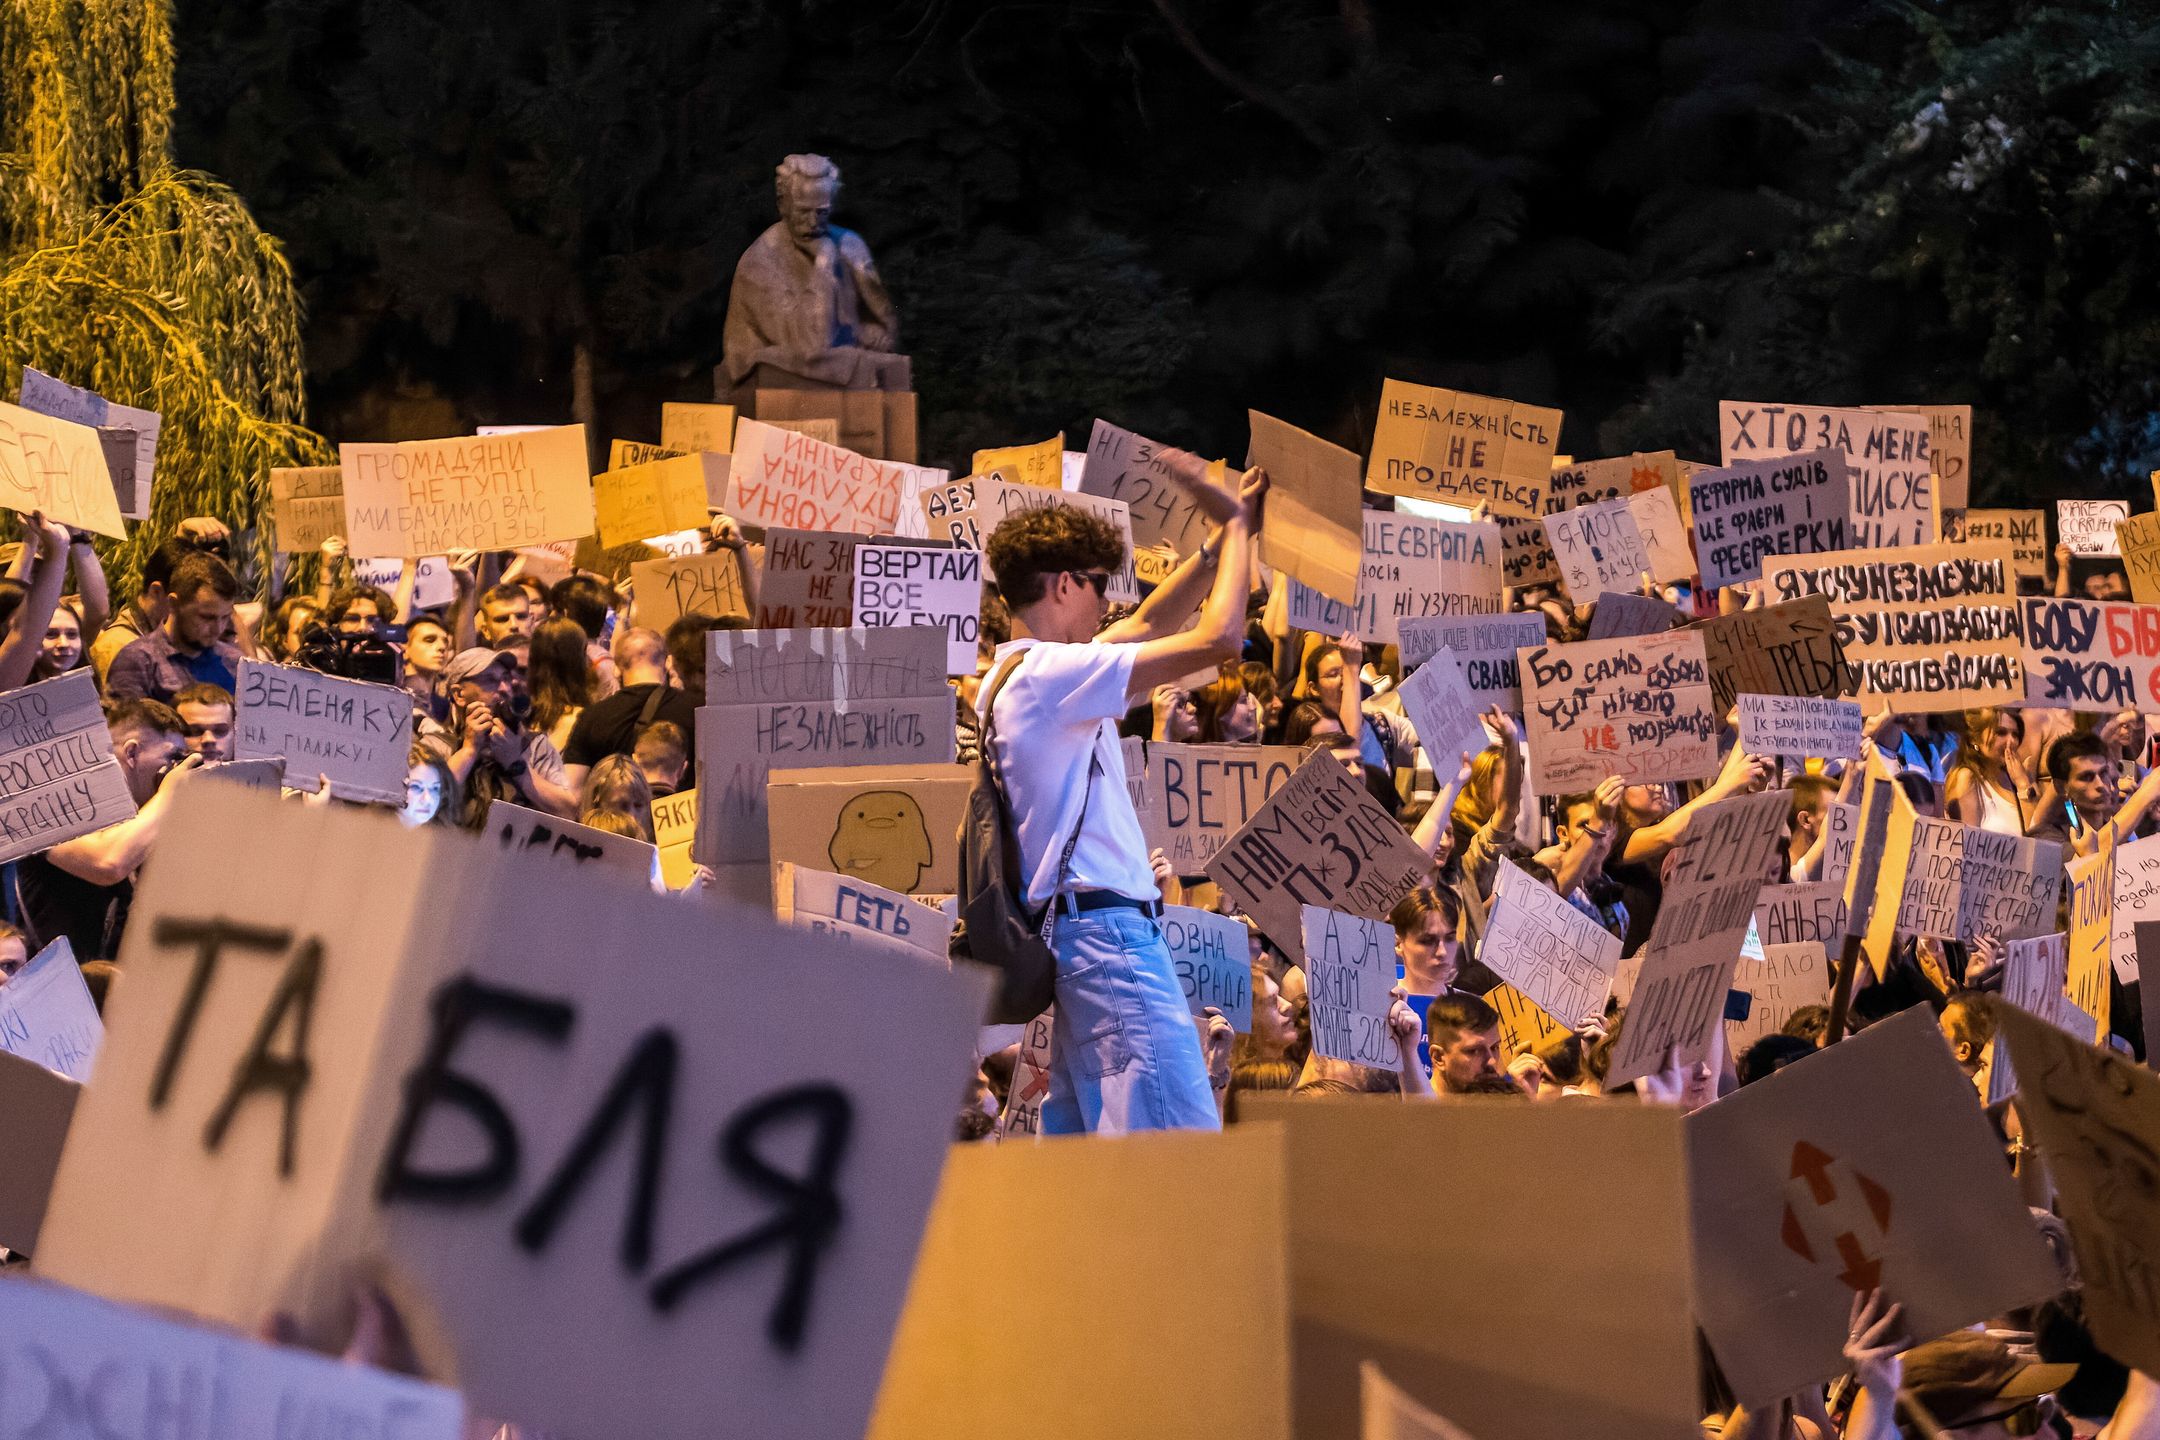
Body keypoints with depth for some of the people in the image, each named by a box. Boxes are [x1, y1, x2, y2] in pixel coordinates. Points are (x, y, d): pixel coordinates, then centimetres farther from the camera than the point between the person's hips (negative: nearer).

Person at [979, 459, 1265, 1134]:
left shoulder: (1018, 675, 18)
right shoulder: (1050, 672, -12)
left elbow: (1146, 627, 29)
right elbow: (1218, 638, -15)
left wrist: (1224, 537, 26)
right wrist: (1237, 528, -2)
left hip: (1068, 929, 11)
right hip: (1106, 927, -11)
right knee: (1184, 1146, -17)